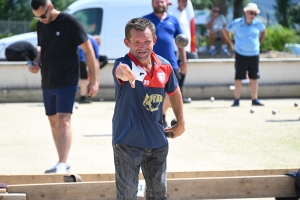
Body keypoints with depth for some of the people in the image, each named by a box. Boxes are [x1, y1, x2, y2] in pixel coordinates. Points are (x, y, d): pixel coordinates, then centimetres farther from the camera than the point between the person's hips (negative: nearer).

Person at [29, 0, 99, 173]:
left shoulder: (70, 23, -13)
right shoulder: (41, 25, 8)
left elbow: (88, 50, -10)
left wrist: (94, 80, -12)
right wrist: (37, 63, 0)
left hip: (67, 81, -8)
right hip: (47, 83, 8)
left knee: (63, 120, -15)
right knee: (54, 122, 12)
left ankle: (62, 164, -20)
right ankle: (64, 162, 22)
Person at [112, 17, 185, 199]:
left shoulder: (164, 66, -3)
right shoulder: (124, 64, -21)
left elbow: (174, 92, 16)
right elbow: (120, 72, -47)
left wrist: (181, 123, 19)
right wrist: (124, 73, -71)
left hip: (158, 142, 5)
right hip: (128, 142, -5)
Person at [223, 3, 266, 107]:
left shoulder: (258, 23, -1)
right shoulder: (237, 23, -10)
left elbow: (264, 31, 20)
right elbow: (225, 31, 4)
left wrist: (259, 43, 12)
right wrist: (231, 43, 2)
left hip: (254, 55, 3)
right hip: (241, 54, -3)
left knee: (254, 78, 7)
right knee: (238, 78, 0)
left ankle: (255, 99, 14)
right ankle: (236, 100, 6)